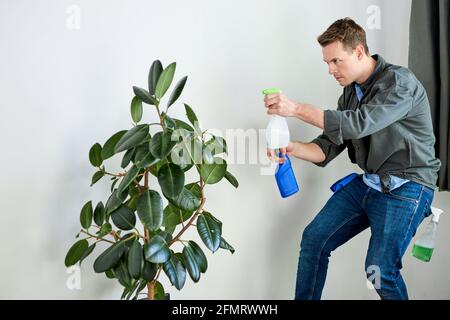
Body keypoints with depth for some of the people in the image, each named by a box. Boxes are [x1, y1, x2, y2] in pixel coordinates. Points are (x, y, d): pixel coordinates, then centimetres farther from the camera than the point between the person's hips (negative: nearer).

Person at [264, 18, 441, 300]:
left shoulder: (399, 81, -15)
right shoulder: (351, 92, 8)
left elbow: (359, 123, -29)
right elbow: (328, 147, 4)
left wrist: (296, 109, -31)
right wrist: (293, 149, -16)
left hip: (405, 188, -7)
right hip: (367, 183, 7)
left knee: (379, 270, -16)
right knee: (314, 238, 2)